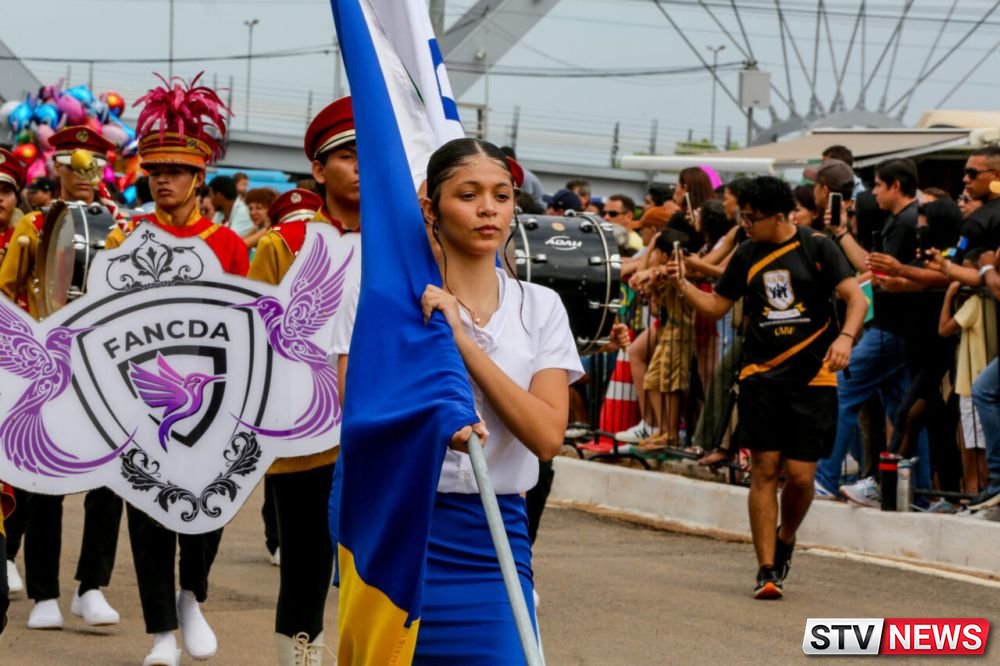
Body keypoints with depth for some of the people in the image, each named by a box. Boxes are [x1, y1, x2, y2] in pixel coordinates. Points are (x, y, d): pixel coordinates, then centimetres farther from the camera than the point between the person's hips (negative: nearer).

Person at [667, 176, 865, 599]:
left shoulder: (817, 248, -2)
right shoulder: (747, 255, 9)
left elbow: (856, 298, -9)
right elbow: (716, 307, 17)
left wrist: (846, 336, -26)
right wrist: (684, 285, 0)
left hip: (812, 376, -3)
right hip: (761, 374, 3)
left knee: (800, 475, -5)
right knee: (765, 470, -3)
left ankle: (785, 541, 25)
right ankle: (767, 570, 2)